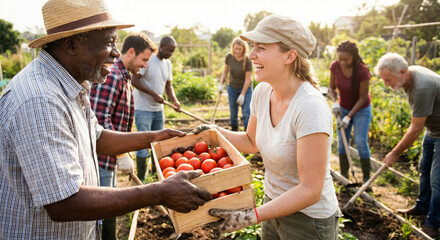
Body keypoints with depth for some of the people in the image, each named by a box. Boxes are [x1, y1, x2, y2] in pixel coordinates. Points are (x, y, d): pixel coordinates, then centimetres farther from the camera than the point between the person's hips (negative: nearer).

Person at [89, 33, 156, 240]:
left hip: (110, 158, 10)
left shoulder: (124, 77, 14)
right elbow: (100, 120, -26)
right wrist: (122, 155, -22)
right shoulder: (111, 76, -19)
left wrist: (122, 153, 22)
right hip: (100, 159, -10)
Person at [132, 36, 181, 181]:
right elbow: (135, 80, -18)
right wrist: (154, 94, -21)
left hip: (158, 109, 7)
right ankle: (141, 179, 8)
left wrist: (174, 100, -3)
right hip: (143, 109, -7)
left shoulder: (167, 63, 9)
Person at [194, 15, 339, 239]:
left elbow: (310, 191, -27)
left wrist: (250, 217, -30)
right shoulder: (262, 92, -8)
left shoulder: (310, 108, -30)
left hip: (309, 220, -6)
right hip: (275, 204, 7)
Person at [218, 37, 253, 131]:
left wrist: (242, 94, -16)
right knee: (233, 113, 8)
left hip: (246, 89, -3)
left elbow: (247, 79, -16)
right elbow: (225, 71, 7)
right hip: (232, 88, 4)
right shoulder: (229, 57, -9)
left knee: (246, 114, -8)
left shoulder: (247, 61, -20)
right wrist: (221, 84, -2)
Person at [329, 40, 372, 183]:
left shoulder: (362, 71, -26)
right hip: (343, 108, 4)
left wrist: (349, 117, -22)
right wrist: (335, 101, -21)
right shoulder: (335, 66, -15)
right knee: (342, 142, 4)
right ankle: (344, 176, 15)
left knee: (361, 143, -7)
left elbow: (363, 98, -19)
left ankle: (366, 178, 6)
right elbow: (332, 87, -1)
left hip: (361, 109, -4)